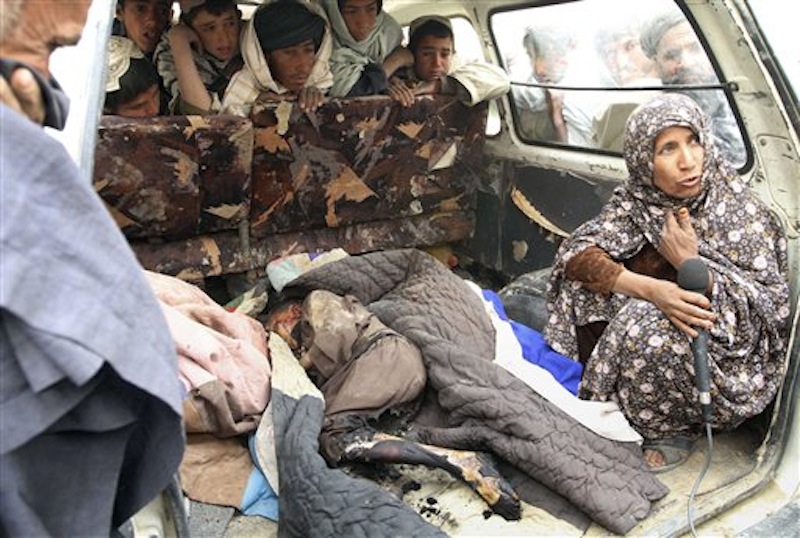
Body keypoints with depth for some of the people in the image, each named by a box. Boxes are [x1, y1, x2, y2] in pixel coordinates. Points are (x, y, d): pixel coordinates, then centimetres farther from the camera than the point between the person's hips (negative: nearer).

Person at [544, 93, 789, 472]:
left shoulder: (739, 210, -16)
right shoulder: (636, 199, -6)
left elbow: (769, 307, -17)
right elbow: (578, 252, -16)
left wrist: (691, 263, -32)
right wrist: (649, 288, -32)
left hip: (730, 359, -4)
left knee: (646, 323, -33)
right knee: (585, 282, -15)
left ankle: (676, 429, -5)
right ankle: (608, 398, -3)